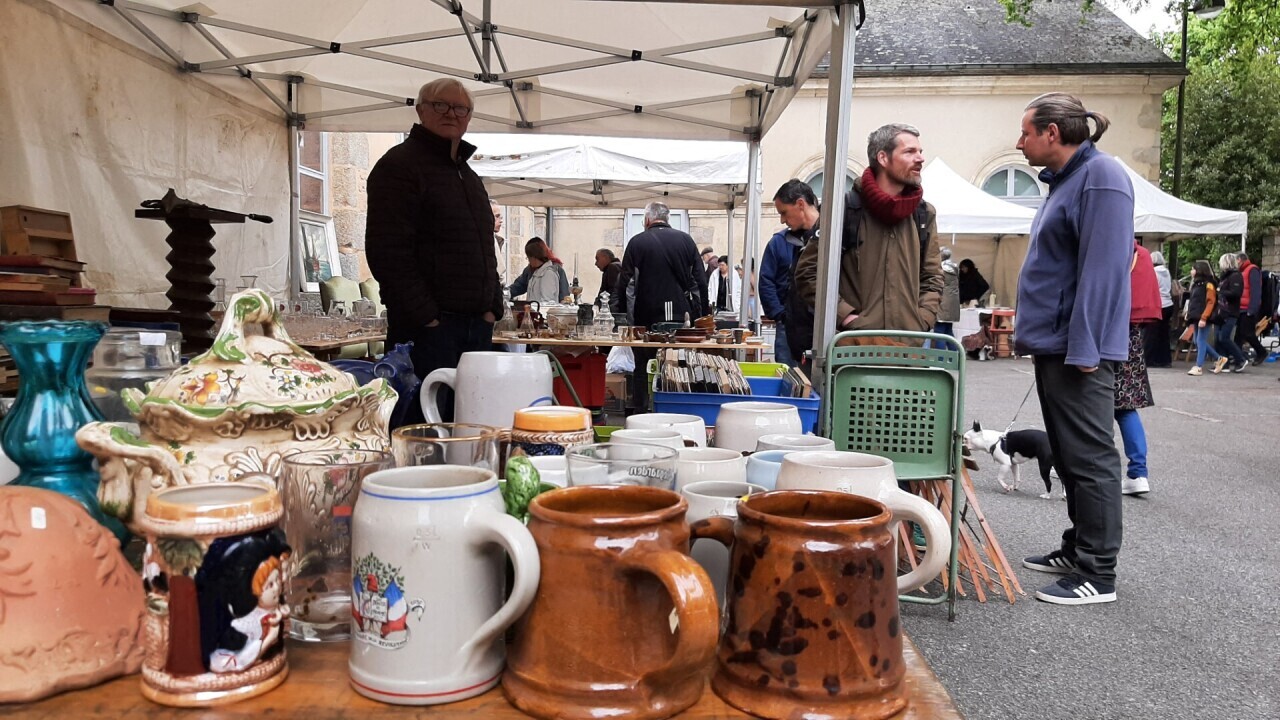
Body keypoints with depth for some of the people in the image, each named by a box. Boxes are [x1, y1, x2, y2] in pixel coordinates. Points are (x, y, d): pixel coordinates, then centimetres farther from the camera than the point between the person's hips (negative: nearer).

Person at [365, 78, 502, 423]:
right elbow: (388, 252, -14)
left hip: (476, 325, 8)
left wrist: (493, 307, 13)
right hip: (428, 326, -8)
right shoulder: (399, 165, -5)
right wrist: (423, 316, -18)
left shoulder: (468, 175, 22)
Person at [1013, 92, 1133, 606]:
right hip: (1054, 346, 10)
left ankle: (1097, 574, 4)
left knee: (1089, 458, -4)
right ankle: (1077, 550, 27)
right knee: (1069, 457, 16)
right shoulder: (1065, 180, 17)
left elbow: (1102, 268, -20)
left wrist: (1083, 346, -22)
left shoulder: (1100, 177, -13)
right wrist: (1032, 327, 20)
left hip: (1078, 350, -10)